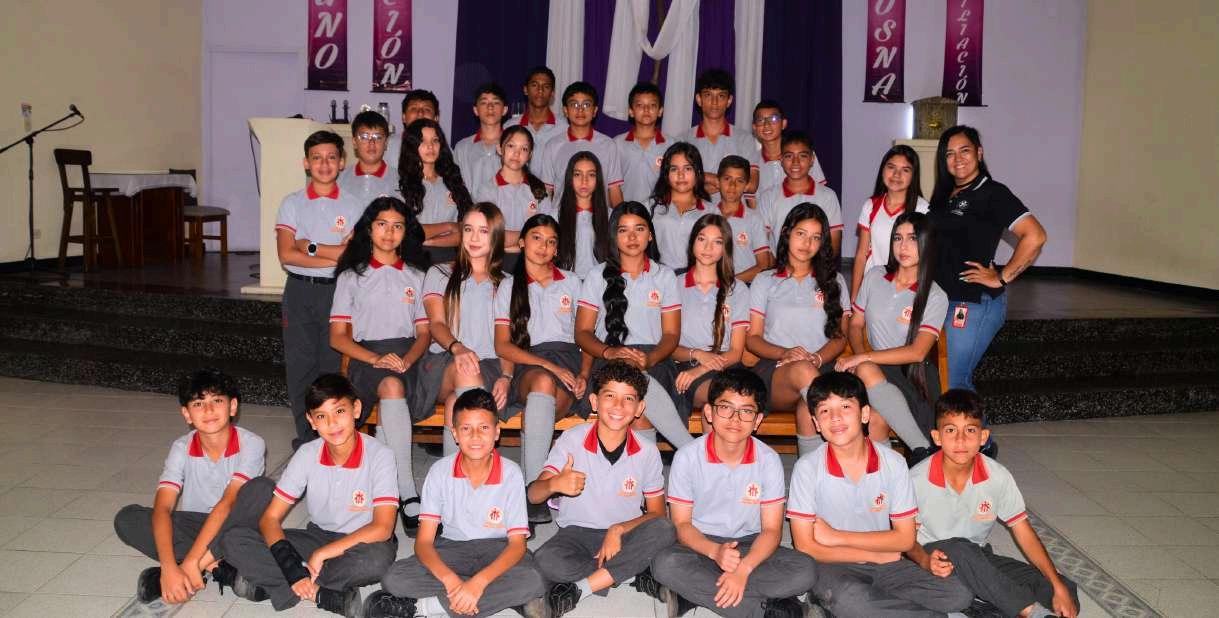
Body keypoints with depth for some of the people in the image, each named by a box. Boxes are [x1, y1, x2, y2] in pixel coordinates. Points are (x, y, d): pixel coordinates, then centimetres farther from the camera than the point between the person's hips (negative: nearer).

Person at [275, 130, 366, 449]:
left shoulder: (353, 206, 4)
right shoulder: (292, 204, 5)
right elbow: (286, 254, -7)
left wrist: (310, 247, -11)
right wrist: (334, 258, -12)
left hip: (338, 291, -1)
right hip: (300, 291, 1)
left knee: (334, 363, 1)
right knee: (300, 364, 4)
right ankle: (305, 437, 14)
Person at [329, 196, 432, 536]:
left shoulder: (416, 277, 21)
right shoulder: (352, 276, 16)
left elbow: (424, 332, 13)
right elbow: (338, 337, 6)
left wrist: (407, 360, -10)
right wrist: (376, 359, -13)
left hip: (407, 358, 2)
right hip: (366, 357, -2)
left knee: (393, 385, -37)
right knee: (392, 386, -38)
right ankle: (409, 496, -45)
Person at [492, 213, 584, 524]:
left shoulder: (571, 282, 22)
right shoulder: (509, 286, 16)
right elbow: (502, 346, 5)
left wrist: (583, 374, -1)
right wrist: (548, 365, -10)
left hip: (567, 359, 1)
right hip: (526, 366, -1)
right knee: (544, 381, -40)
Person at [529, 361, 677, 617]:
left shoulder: (648, 452, -5)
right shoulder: (572, 440, -8)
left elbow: (657, 513, 0)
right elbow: (533, 496, -11)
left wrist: (619, 530, -19)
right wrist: (553, 484, -36)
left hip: (626, 537, 1)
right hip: (577, 533, -1)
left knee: (664, 530, -30)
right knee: (546, 560, -33)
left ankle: (580, 588, -22)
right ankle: (632, 572, -14)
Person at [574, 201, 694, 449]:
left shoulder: (664, 276, 17)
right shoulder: (598, 276, 15)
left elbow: (671, 334, 9)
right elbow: (582, 332, 8)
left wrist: (650, 358, -14)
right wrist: (609, 352, -15)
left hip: (653, 361, 1)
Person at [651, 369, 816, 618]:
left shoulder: (768, 460, -8)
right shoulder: (687, 457, -10)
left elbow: (771, 529, -8)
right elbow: (681, 523, -8)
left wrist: (744, 569, -27)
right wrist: (714, 551, -29)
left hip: (750, 546, 1)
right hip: (701, 544, -1)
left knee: (805, 571, -25)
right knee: (665, 564, -34)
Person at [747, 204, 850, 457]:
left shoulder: (834, 282, 22)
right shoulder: (765, 281, 18)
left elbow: (840, 336, 14)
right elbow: (752, 338, 10)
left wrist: (816, 358, -9)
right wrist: (784, 353, -11)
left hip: (822, 369, 2)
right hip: (773, 370, -1)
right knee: (803, 371, -39)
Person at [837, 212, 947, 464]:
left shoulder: (935, 297, -2)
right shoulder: (874, 277, 9)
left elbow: (917, 352, -14)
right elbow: (855, 324, 16)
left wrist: (863, 358, -20)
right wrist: (860, 356, -6)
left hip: (914, 377, -3)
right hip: (876, 368, 3)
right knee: (866, 371, -37)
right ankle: (922, 449, -31)